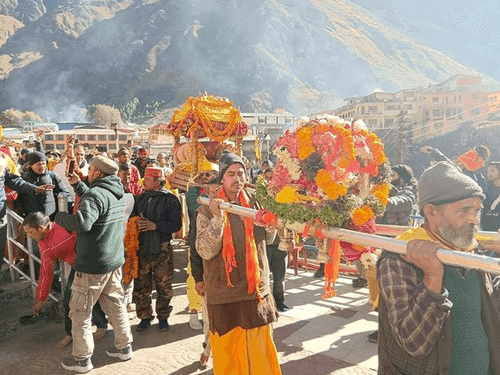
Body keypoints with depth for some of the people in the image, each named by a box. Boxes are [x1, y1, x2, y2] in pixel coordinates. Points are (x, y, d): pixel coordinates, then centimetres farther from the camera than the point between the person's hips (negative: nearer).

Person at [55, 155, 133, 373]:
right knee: (115, 304, 19)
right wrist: (77, 184, 21)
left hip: (93, 264, -9)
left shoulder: (96, 193, -22)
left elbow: (82, 223, -35)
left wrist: (59, 216, -18)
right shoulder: (116, 193, 7)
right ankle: (124, 347, 30)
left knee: (80, 312, 8)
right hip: (115, 259, 9)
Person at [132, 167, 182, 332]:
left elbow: (176, 224, -12)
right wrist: (137, 224, -7)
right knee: (141, 286, 8)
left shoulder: (170, 199, -6)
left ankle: (163, 317, 24)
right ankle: (144, 317, 24)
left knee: (164, 286, 6)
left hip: (162, 250, -4)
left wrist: (155, 225, -21)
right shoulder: (141, 198, 11)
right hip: (142, 249, 4)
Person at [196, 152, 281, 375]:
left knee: (260, 347, 11)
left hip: (257, 290, 3)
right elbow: (206, 252, -15)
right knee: (227, 348, 8)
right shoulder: (208, 210, -5)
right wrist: (217, 219, -26)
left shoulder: (254, 203, 4)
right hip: (224, 295, -2)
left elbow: (269, 238, 11)